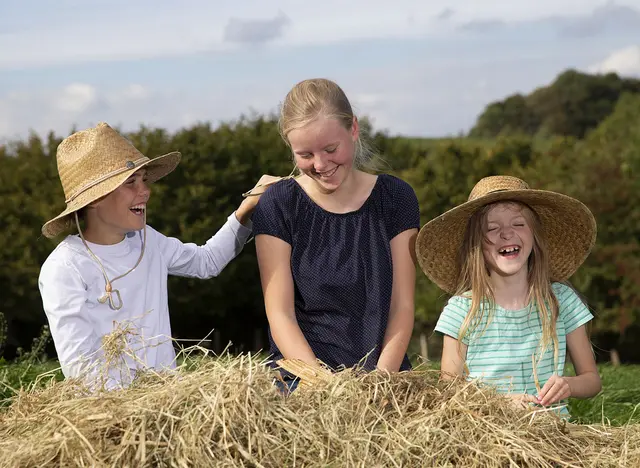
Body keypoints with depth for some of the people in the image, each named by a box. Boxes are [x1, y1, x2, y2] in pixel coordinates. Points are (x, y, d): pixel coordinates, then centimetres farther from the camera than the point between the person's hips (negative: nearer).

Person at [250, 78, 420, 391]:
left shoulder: (395, 197, 6)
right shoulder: (278, 205, 1)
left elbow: (401, 306, 3)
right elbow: (280, 315, -4)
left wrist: (381, 380, -12)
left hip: (384, 369, 1)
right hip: (301, 378, -1)